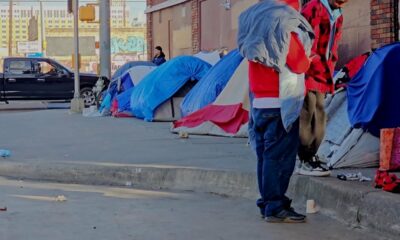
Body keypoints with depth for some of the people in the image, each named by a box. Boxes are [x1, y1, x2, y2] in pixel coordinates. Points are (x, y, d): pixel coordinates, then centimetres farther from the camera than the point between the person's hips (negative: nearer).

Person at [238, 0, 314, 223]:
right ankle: (275, 207, -4)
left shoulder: (255, 20, 14)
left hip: (259, 102, 8)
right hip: (281, 103, -8)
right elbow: (299, 64, -11)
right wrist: (308, 59, 12)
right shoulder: (285, 25, -12)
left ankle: (267, 203, 16)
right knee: (280, 156, -5)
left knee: (265, 155, 11)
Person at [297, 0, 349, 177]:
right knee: (307, 115, -8)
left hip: (322, 74, 8)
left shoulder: (337, 17, 16)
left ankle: (310, 158, 15)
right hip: (308, 72, -8)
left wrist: (329, 73, 13)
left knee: (319, 117, 8)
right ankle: (305, 162, -4)